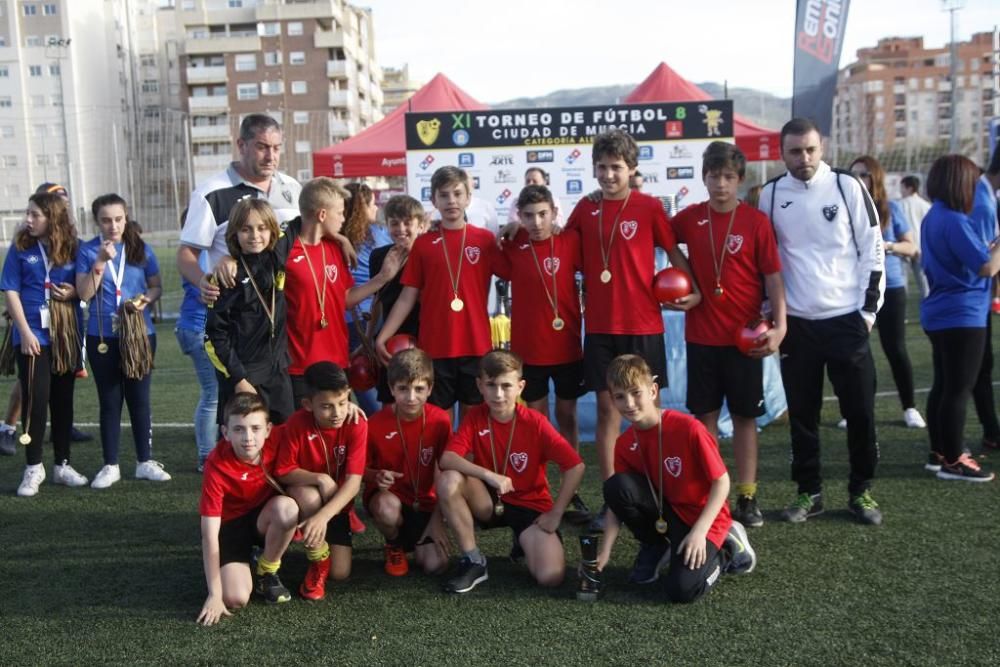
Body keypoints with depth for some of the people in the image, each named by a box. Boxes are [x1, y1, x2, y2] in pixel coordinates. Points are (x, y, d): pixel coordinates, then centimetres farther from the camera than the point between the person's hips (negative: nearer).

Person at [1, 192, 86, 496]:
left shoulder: (71, 247, 4)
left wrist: (74, 292, -11)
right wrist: (25, 332, -10)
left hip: (66, 335, 2)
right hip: (33, 335, -2)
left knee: (63, 399, 9)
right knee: (35, 399, -3)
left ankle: (62, 465, 20)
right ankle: (34, 468, 8)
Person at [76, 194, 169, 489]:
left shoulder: (141, 249, 1)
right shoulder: (88, 250, -2)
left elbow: (157, 287, 6)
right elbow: (84, 293, -8)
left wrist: (145, 299, -15)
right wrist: (101, 261, -19)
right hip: (102, 337, 0)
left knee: (139, 398, 8)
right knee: (110, 401, 7)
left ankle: (145, 462, 19)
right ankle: (110, 465, 16)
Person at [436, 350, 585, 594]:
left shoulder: (535, 422, -15)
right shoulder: (474, 417, -10)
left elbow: (575, 467, -17)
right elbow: (447, 459, -24)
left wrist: (555, 514, -16)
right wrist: (489, 476, -36)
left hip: (530, 505, -2)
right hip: (488, 502, 2)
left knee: (551, 576, -24)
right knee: (449, 480, -29)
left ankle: (524, 543, 13)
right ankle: (473, 560, -12)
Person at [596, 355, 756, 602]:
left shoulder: (689, 429, -24)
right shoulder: (624, 444, -7)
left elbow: (721, 482, -17)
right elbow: (619, 500, -3)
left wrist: (699, 531, -23)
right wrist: (604, 552, -12)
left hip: (701, 516, -4)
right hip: (663, 510, 5)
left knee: (682, 590, -25)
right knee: (616, 486, -23)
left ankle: (722, 550, 8)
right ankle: (655, 547, 3)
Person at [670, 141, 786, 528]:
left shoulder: (756, 222, -6)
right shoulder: (689, 219, 1)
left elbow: (773, 277, -5)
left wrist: (779, 325, -16)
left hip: (744, 337, -2)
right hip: (701, 336, 2)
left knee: (744, 416, 6)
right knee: (705, 415, 8)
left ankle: (747, 498, 14)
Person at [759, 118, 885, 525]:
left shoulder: (847, 187, -2)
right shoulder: (771, 195, 3)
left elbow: (872, 249, 0)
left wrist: (869, 309, -4)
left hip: (847, 319, -1)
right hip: (796, 323, 2)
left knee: (860, 411, 4)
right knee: (802, 414, 8)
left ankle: (861, 491, 20)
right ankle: (809, 492, 22)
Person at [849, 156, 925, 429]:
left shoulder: (891, 208, -1)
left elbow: (911, 247, 2)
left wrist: (887, 246, -15)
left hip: (890, 287, -1)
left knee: (895, 348, 3)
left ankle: (910, 408, 15)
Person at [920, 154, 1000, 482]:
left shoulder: (933, 218, 12)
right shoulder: (954, 221, -18)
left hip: (940, 314, 10)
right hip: (962, 316, -10)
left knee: (943, 386, 14)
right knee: (958, 390, -3)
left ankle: (939, 453, 21)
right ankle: (952, 461, 4)